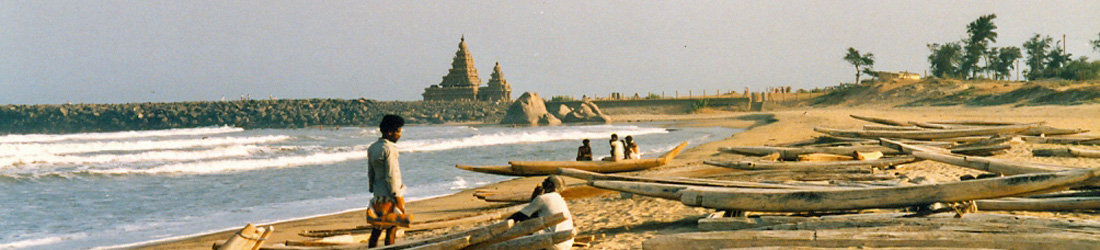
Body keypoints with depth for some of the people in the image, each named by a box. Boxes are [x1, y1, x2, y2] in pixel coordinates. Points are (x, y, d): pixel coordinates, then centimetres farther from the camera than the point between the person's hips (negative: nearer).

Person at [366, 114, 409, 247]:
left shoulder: (372, 148, 9)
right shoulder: (389, 149, -17)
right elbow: (391, 176, -19)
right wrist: (397, 197, -16)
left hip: (377, 193, 8)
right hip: (389, 195, -8)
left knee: (377, 226, 15)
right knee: (392, 227, -1)